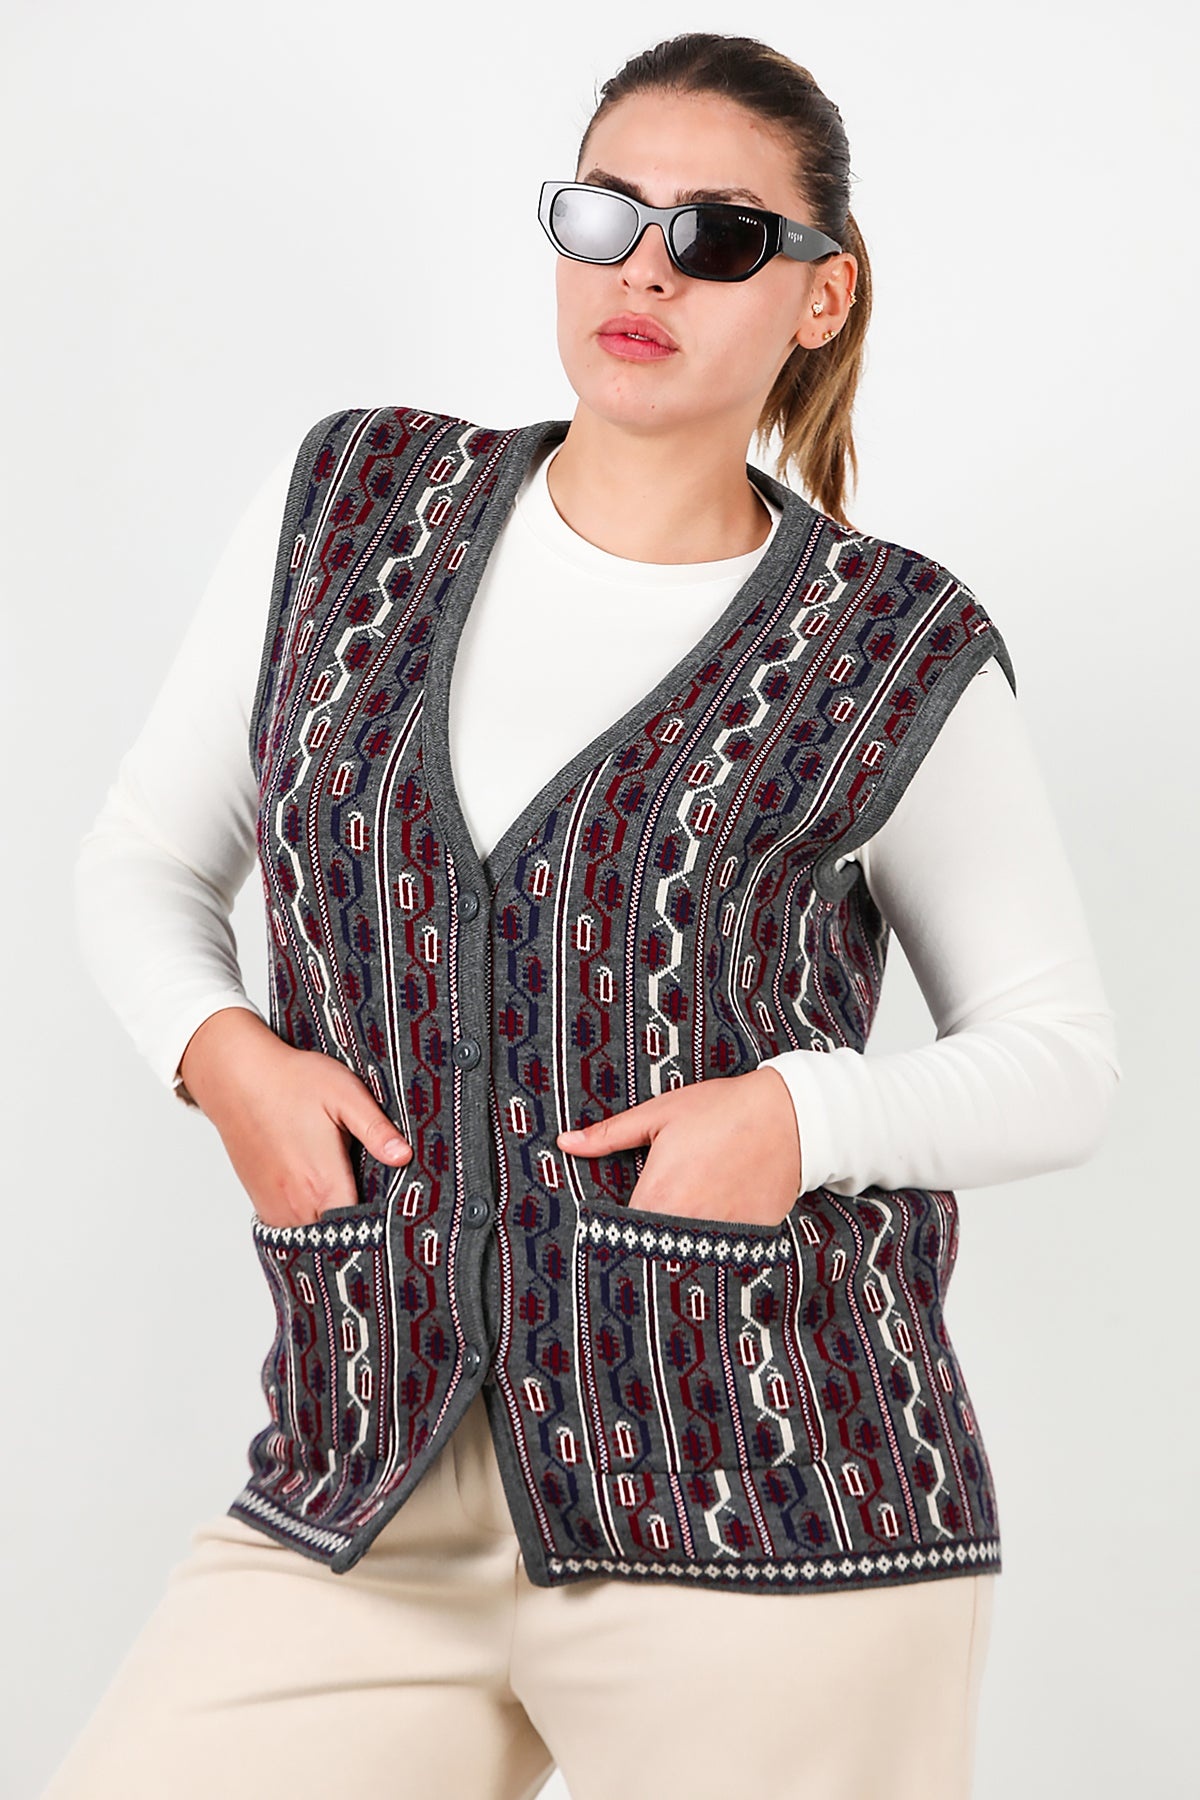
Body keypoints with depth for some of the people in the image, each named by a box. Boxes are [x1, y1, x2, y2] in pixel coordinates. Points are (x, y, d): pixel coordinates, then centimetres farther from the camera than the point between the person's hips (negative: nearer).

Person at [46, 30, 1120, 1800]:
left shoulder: (898, 655, -1)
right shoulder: (347, 509, 7)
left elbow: (1061, 1056, 6)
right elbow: (145, 863, 15)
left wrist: (806, 1115, -12)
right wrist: (225, 1055, -5)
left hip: (768, 1503, -2)